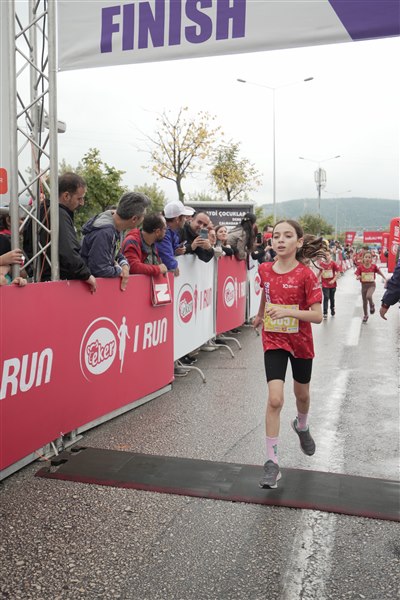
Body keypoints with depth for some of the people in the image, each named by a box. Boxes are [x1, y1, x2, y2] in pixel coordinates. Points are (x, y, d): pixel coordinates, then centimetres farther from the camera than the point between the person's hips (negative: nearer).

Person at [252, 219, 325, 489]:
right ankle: (272, 462, -4)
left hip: (300, 343, -1)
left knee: (301, 393, 20)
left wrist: (289, 312, -33)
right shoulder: (265, 270, -6)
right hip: (273, 341, 1)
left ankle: (302, 426, 54)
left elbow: (317, 316, -19)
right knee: (275, 399, -12)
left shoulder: (306, 275, -17)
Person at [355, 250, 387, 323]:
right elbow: (357, 277, -8)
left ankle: (372, 305, 3)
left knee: (368, 296, -31)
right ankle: (365, 315, 33)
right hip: (364, 285, 2)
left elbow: (380, 272, 6)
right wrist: (358, 277, -31)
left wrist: (385, 279, 10)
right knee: (364, 302, 11)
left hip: (372, 284, -2)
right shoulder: (360, 267, -10)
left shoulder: (374, 266, -9)